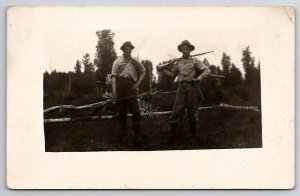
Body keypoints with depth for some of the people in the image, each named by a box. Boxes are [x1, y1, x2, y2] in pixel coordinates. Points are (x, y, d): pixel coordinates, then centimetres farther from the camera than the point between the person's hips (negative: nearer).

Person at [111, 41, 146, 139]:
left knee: (135, 111, -6)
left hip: (131, 86, 1)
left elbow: (143, 72, 22)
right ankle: (124, 133, 14)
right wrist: (114, 91, -10)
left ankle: (137, 134, -2)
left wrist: (138, 83, 7)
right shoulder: (117, 61, 8)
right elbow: (113, 76, 1)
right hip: (120, 86, -1)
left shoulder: (135, 61, 13)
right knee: (122, 112, 5)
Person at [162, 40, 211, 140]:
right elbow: (173, 74, 21)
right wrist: (163, 70, 7)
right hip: (181, 87, 2)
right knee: (176, 112, -4)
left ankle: (192, 135, 15)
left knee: (192, 113, 3)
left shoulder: (194, 61, 5)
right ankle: (171, 136, -2)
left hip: (192, 87, -2)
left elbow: (207, 71, 0)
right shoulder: (178, 62, 15)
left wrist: (198, 78, -11)